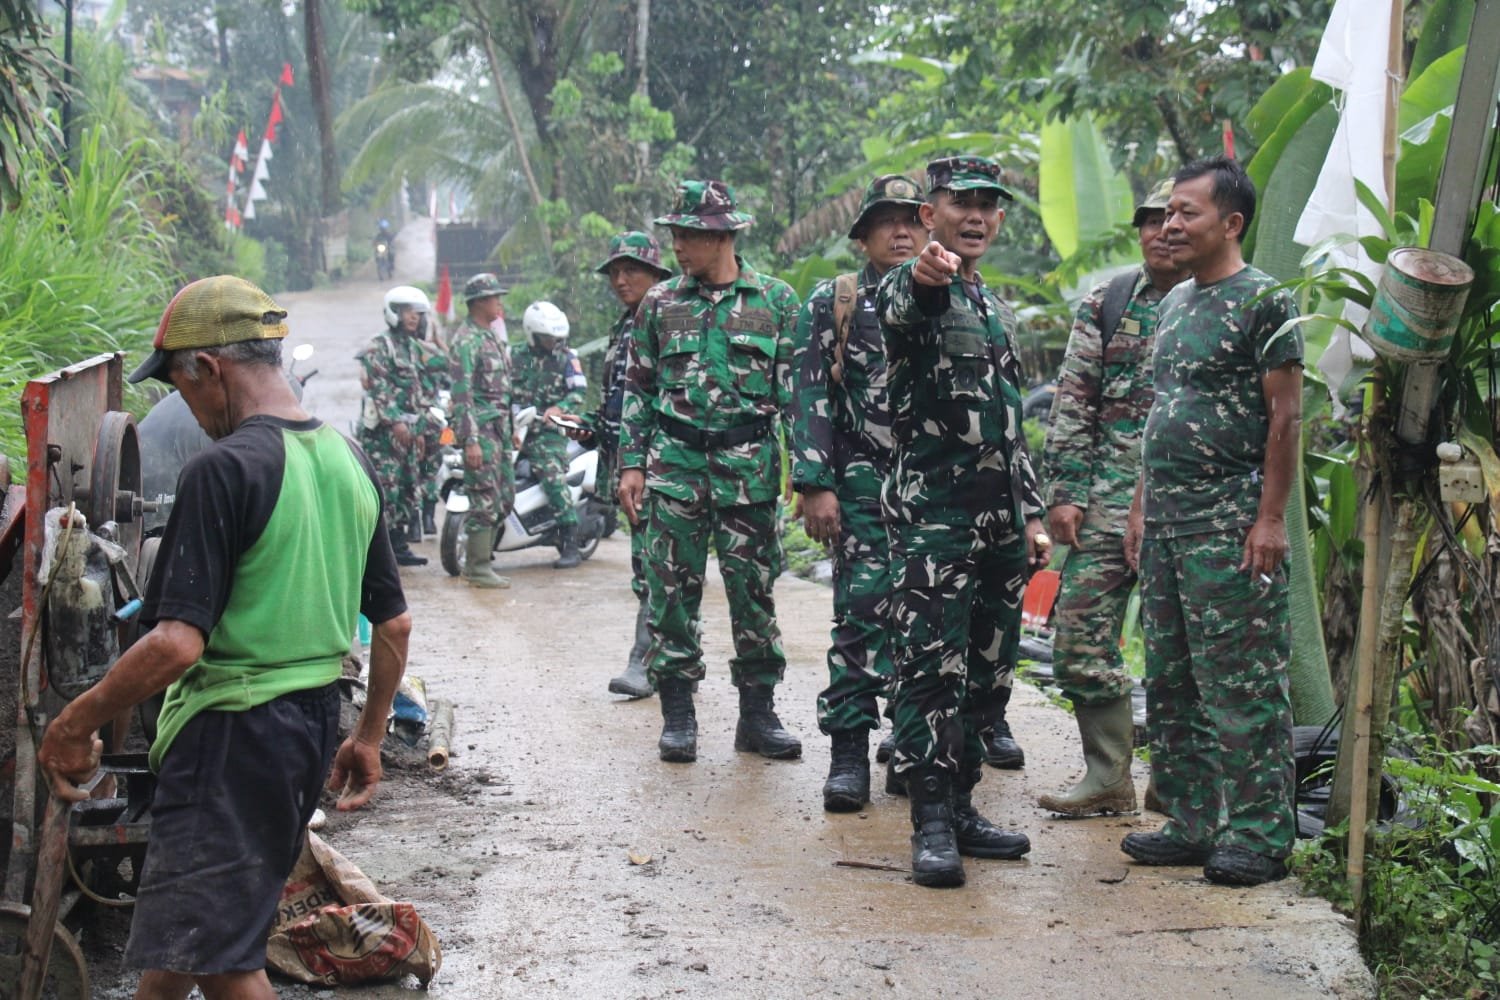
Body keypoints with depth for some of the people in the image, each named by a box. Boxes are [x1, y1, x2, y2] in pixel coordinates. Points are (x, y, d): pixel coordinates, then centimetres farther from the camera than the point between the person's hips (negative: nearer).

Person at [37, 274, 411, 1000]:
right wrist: (369, 737, 24)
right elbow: (395, 623, 13)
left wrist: (74, 725, -12)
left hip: (233, 731, -8)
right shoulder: (350, 461, 7)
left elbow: (177, 643, -24)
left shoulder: (225, 469, -18)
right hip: (314, 723, 9)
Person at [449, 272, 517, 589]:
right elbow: (461, 393, -17)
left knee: (505, 496, 11)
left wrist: (511, 428, 23)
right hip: (479, 428, -9)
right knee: (485, 500, -8)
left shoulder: (493, 336, 17)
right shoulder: (465, 340, -12)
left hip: (499, 427, 9)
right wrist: (471, 440, -22)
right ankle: (478, 568, -1)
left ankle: (478, 558, 20)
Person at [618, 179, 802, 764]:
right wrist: (631, 464, 3)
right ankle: (677, 716, 10)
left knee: (753, 590, 3)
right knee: (672, 590, 1)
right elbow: (639, 389, 11)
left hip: (750, 467, -1)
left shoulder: (775, 300, 3)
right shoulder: (661, 303, 7)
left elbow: (795, 388, 3)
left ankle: (758, 715, 13)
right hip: (674, 466, 1)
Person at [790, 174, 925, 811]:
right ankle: (849, 752, -5)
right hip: (864, 488, -3)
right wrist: (815, 486, -12)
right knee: (862, 611, -9)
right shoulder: (832, 303, 4)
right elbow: (812, 397, -3)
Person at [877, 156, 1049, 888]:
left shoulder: (998, 312, 20)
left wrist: (1031, 514, 20)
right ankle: (931, 827, -7)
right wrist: (923, 273, -56)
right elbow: (901, 306, -32)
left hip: (999, 518, 8)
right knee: (930, 669, -9)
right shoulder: (910, 288, -4)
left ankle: (960, 806, 19)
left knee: (987, 670, 10)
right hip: (931, 512, -8)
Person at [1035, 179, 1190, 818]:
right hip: (1110, 499, 3)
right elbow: (1073, 404, 8)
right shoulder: (1105, 303, 10)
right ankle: (1109, 779, 9)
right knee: (1080, 635, 0)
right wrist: (1063, 493, 0)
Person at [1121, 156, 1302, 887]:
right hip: (1167, 523, 9)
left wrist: (1271, 518, -17)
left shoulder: (1264, 301, -8)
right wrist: (1142, 505, 18)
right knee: (1170, 681, 11)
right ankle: (1194, 823, 20)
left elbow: (1284, 415, -12)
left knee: (1243, 684, -5)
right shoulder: (1175, 303, 17)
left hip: (1231, 525, -9)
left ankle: (1260, 835, 2)